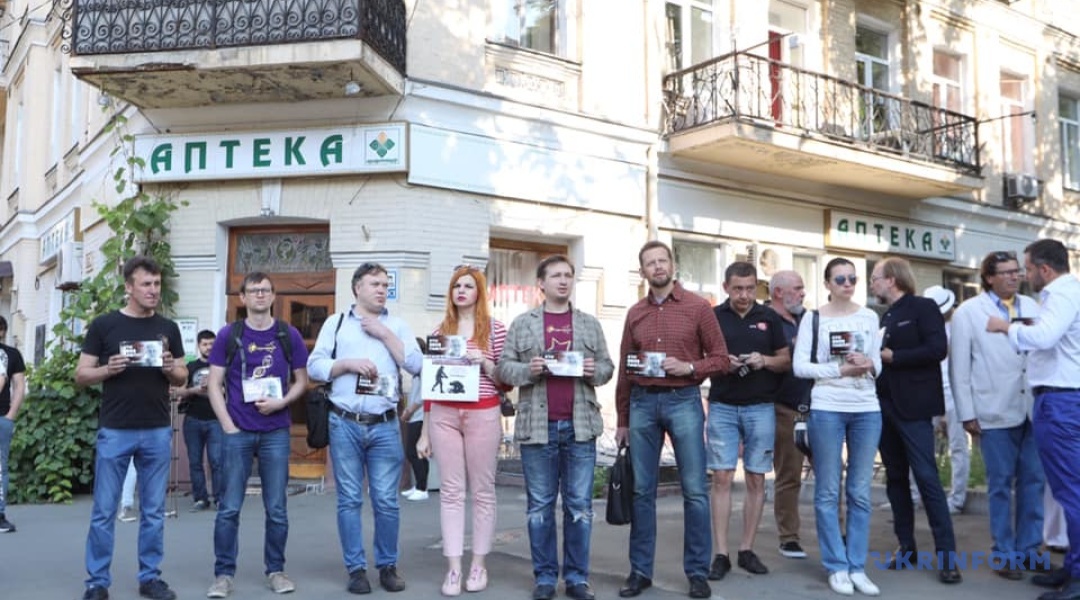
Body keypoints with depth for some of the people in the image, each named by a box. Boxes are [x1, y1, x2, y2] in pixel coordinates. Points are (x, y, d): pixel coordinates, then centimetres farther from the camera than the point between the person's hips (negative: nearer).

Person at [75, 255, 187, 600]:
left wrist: (170, 369, -10)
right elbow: (81, 375, 1)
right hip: (114, 431, -2)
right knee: (104, 511, 4)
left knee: (153, 511, 8)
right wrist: (108, 369, -17)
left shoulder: (168, 329, 8)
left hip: (158, 432, 2)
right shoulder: (103, 325, 0)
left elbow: (182, 378, 12)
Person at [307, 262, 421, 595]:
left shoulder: (397, 325, 10)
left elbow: (416, 365, -1)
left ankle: (388, 566, 17)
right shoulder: (336, 323, 9)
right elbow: (314, 366, 2)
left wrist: (384, 334, -6)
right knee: (349, 500, 5)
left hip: (385, 426, 0)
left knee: (386, 501, 3)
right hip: (344, 424, 0)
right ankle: (356, 568, 15)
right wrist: (348, 363, -12)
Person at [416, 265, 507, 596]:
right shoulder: (440, 331, 11)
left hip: (483, 416, -2)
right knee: (450, 491, 3)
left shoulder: (495, 329, 3)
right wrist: (424, 432, 11)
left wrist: (484, 362, -14)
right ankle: (453, 568, 8)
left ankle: (479, 564, 16)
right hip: (444, 416, 2)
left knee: (482, 491, 5)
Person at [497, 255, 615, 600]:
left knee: (580, 506, 5)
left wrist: (594, 371, -8)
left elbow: (607, 367, 13)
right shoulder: (522, 324, 7)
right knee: (540, 506, 6)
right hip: (538, 426, -1)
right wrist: (528, 370, -13)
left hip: (580, 426, 1)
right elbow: (505, 368, 5)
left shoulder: (590, 324, 12)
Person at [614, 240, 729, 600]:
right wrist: (622, 420, 11)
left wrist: (688, 367, -17)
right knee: (642, 491, 7)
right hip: (642, 403, 3)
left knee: (694, 491, 1)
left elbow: (721, 359, 1)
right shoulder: (635, 313, 10)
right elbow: (624, 370, 12)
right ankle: (640, 571, 16)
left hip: (684, 401, -3)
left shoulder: (698, 307, 0)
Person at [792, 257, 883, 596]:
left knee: (861, 492, 6)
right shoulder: (813, 319, 1)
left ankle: (857, 566, 15)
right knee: (828, 492, 2)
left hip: (867, 410, 3)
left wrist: (869, 365, -10)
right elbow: (800, 366, -6)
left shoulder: (869, 317, 11)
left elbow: (878, 365, 13)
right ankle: (837, 567, 12)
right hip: (826, 410, -3)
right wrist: (842, 370, -14)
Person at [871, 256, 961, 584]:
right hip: (885, 406, 8)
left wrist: (892, 357, -14)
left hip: (912, 406, -7)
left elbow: (937, 349, -18)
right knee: (895, 479, 10)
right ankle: (906, 547, 19)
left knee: (926, 477, -8)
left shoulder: (923, 307, -6)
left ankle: (947, 554, -2)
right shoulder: (885, 317, 15)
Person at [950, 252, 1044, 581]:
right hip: (996, 411, -3)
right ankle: (1004, 554, 16)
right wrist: (967, 414, -6)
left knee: (1033, 481, 7)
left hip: (1033, 408, 3)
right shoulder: (968, 312, -1)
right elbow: (959, 368, -2)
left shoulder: (1031, 306, 9)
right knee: (1001, 484, 5)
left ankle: (1028, 548, 21)